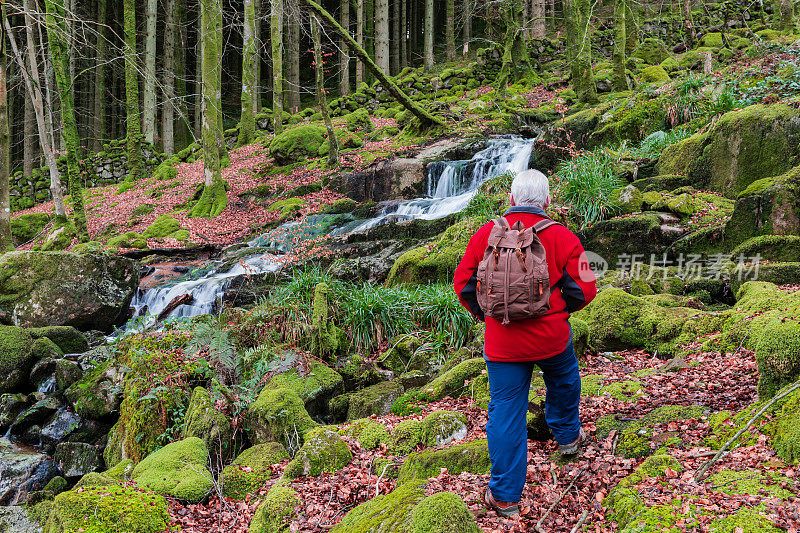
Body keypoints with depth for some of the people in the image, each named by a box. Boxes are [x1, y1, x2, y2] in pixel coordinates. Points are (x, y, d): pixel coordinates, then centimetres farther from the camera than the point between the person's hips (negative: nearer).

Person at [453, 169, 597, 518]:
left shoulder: (485, 235, -4)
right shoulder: (563, 238, -8)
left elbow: (464, 285, 1)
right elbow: (583, 290, -6)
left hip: (502, 343, 0)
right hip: (552, 337, 0)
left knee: (505, 414, 7)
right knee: (563, 380, 32)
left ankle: (505, 496, 13)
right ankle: (566, 436, 55)